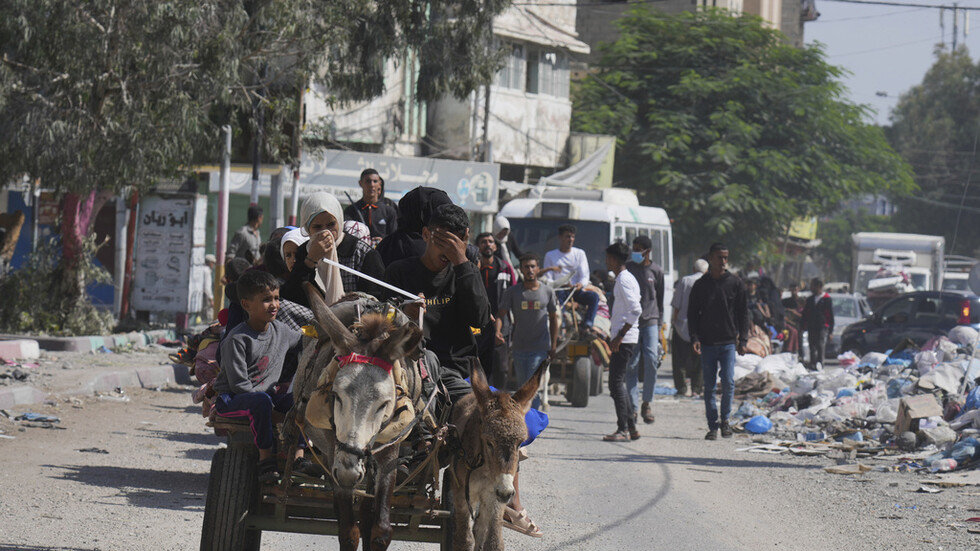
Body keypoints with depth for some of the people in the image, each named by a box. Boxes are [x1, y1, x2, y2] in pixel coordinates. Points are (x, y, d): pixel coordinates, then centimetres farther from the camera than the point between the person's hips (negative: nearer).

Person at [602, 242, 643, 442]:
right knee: (618, 382, 13)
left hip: (624, 340, -11)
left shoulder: (624, 280, -14)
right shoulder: (623, 279, 17)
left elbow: (635, 310, -23)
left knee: (616, 383, -10)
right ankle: (631, 427, 16)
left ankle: (623, 429, -10)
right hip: (621, 339, 11)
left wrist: (619, 337, -22)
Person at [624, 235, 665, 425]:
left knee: (651, 360, -14)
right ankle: (632, 407, 2)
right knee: (631, 364, -2)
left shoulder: (656, 271, 7)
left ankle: (647, 403, 1)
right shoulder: (627, 268, 7)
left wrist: (659, 325, 7)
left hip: (650, 320, 0)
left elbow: (660, 299, 11)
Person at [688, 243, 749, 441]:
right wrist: (694, 337, -6)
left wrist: (743, 339, -1)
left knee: (728, 382, -10)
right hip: (707, 343, 1)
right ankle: (712, 426, 9)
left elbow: (743, 313, 7)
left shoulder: (735, 283, 5)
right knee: (709, 386, 2)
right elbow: (692, 314, 8)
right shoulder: (700, 285, 6)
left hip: (728, 342, -1)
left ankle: (725, 419, 10)